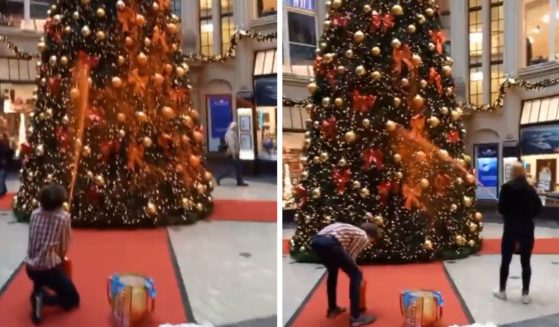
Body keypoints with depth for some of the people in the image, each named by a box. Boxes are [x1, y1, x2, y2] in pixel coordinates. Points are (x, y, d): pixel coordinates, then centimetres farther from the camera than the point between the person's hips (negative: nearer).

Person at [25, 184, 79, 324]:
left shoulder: (34, 214, 2)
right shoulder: (64, 217, -12)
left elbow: (33, 240, 12)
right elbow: (64, 248, -6)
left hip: (30, 267, 6)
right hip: (49, 268, -6)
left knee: (40, 277, 41)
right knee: (73, 299, 10)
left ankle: (38, 292, 9)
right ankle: (43, 298, -14)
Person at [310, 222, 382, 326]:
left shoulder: (353, 230, 36)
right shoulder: (364, 237, 14)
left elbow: (346, 254, 38)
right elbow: (351, 256, 13)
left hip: (316, 241, 9)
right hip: (329, 243, -9)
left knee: (333, 271, 33)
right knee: (356, 275, 8)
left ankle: (332, 308, 41)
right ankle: (356, 317, 9)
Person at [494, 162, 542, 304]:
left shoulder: (507, 187, -8)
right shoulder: (530, 189, 1)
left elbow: (501, 209, -9)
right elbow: (538, 208, 1)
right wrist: (527, 214, 12)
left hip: (510, 228, -2)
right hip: (527, 228, 2)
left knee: (505, 261, 9)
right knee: (525, 262, 8)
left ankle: (502, 291, 17)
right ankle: (525, 294, 11)